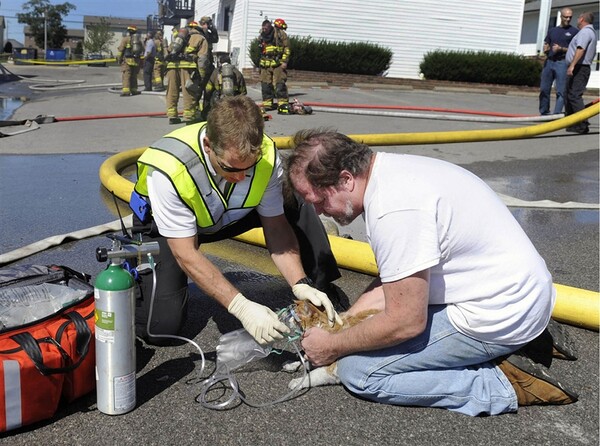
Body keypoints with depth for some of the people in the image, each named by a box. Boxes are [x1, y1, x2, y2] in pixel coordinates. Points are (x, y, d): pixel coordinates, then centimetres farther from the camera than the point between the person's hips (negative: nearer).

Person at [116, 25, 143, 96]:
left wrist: (118, 58, 1)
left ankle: (126, 91, -16)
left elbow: (120, 50, -7)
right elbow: (142, 50, 17)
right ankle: (134, 90, 17)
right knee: (134, 76, 14)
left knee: (126, 75, -8)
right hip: (136, 61, 6)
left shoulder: (126, 39, -4)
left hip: (127, 60, -6)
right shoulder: (139, 40, 14)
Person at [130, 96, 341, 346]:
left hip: (231, 216, 4)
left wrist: (301, 285, -30)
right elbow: (186, 255, -34)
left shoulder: (266, 156, -27)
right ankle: (135, 273, 13)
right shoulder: (169, 168, -39)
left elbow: (276, 227, -16)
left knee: (298, 208, -19)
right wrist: (242, 307, -40)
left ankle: (321, 291, -2)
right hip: (164, 227, -3)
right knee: (162, 325, -18)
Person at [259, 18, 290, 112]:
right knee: (265, 84, 5)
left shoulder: (280, 34, -3)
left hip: (277, 63, -6)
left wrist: (284, 61, -14)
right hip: (265, 64, 6)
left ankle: (283, 103, -8)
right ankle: (267, 103, 12)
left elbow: (286, 48, -6)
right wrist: (260, 64, 25)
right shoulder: (263, 36, 15)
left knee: (279, 84, -11)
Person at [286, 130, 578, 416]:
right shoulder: (392, 170, 5)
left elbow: (406, 323, -22)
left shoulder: (393, 209, -26)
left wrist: (332, 347, -7)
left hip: (496, 318, -10)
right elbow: (392, 279, 14)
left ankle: (502, 385, -6)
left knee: (356, 371, -9)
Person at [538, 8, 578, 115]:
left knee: (561, 92, -9)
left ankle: (556, 115, -12)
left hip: (563, 63, -5)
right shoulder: (552, 30, 20)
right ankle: (544, 113, 16)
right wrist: (545, 49, -1)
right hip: (549, 62, 5)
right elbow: (546, 44, 23)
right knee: (544, 90, 5)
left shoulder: (574, 31, 5)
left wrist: (561, 49, -14)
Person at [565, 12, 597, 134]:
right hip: (584, 67, 11)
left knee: (574, 95, -16)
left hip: (578, 68, -11)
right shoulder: (591, 32, 24)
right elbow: (592, 53, 31)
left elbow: (581, 49, -27)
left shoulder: (585, 32, -11)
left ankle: (582, 125, -21)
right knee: (569, 95, 16)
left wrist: (572, 65, -33)